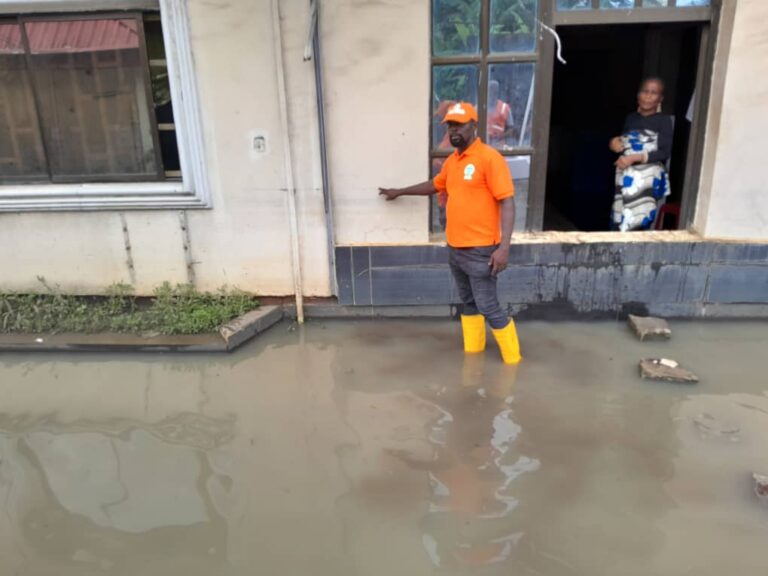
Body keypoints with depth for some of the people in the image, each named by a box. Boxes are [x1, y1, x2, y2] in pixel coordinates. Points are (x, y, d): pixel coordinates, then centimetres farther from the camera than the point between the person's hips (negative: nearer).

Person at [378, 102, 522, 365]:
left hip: (480, 251, -8)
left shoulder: (489, 157, -14)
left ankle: (513, 361, 14)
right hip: (455, 249, 8)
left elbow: (507, 202, -18)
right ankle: (472, 354, 30)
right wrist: (400, 191, 38)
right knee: (469, 303, 17)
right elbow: (435, 185, 31)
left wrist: (504, 247, -25)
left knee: (489, 307, -2)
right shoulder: (452, 160, 11)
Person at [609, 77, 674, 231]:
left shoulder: (664, 120, -3)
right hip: (627, 178, 5)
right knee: (618, 223, 3)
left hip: (648, 180, -5)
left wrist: (635, 158, -20)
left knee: (638, 224, -12)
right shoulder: (631, 118, 12)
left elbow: (665, 152, -12)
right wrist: (613, 142, -1)